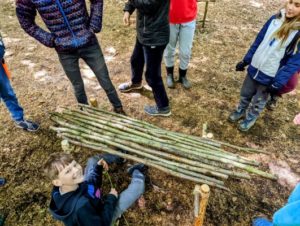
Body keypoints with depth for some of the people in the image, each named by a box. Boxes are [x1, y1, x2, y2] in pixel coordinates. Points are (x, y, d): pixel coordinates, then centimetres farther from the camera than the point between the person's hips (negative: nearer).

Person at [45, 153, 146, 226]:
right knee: (138, 184, -8)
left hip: (90, 204, 7)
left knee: (92, 161, 11)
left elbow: (93, 186, -7)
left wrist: (98, 167, -17)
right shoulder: (80, 207, -49)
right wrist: (111, 198, -24)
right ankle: (136, 171, 27)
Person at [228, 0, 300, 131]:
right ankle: (241, 110, 48)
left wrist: (278, 83, -21)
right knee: (245, 94, 21)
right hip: (254, 68, 4)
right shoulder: (275, 19, -4)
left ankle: (250, 118, 42)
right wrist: (246, 60, 8)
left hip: (269, 76, -4)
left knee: (258, 101, 16)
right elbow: (258, 41, 5)